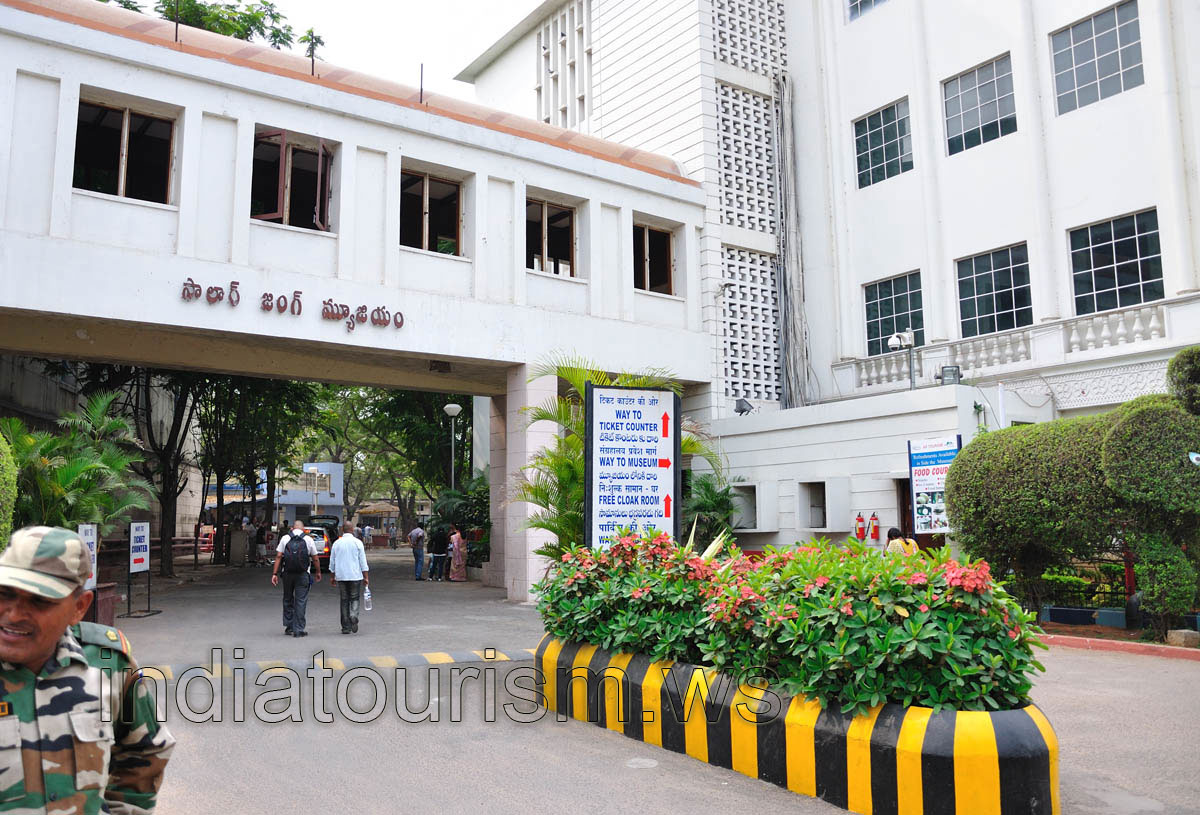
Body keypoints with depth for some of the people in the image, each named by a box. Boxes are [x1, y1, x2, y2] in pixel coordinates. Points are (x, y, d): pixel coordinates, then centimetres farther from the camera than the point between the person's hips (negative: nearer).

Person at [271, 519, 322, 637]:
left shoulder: (285, 538, 3)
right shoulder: (308, 539, 1)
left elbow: (278, 556, -2)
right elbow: (315, 559, 4)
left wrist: (275, 573, -1)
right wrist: (318, 572, 18)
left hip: (288, 574, 2)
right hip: (303, 574, -2)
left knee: (288, 599, 16)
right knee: (301, 601, 2)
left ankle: (289, 627, 21)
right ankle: (298, 629, 1)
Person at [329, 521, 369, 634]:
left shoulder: (336, 543, 4)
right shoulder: (357, 542, -3)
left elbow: (332, 563, 9)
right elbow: (363, 562, -3)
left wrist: (332, 577, 19)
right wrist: (366, 577, 2)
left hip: (341, 576, 2)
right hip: (355, 576, -2)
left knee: (344, 600, 8)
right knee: (354, 598, 7)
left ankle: (346, 627, 8)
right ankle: (353, 616, -20)